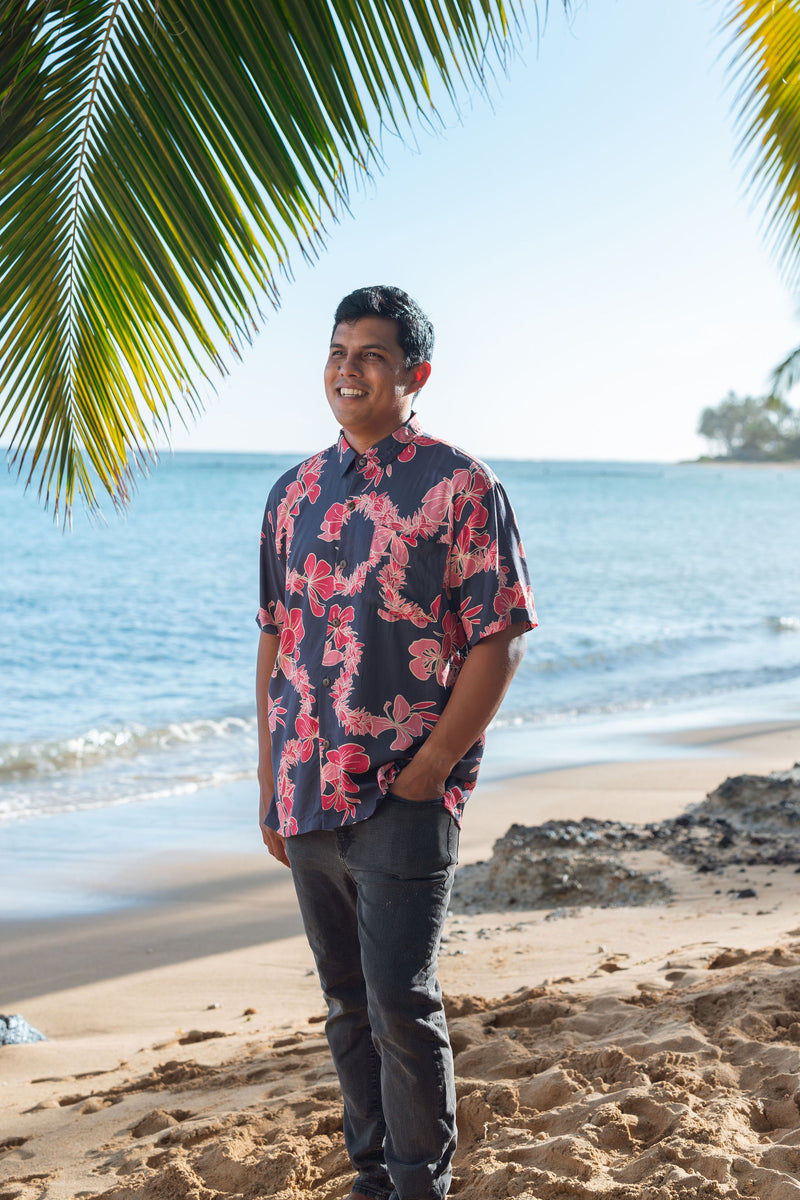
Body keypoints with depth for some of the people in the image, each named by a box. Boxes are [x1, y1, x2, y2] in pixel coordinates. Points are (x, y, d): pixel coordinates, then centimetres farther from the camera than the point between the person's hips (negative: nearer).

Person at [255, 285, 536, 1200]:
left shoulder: (460, 488, -5)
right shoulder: (295, 494, 11)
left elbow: (497, 641, -8)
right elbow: (276, 643, 14)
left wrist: (429, 771, -13)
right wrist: (270, 784, 11)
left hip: (405, 794, -5)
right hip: (309, 794, 5)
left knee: (402, 1007, -5)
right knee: (347, 1005, 14)